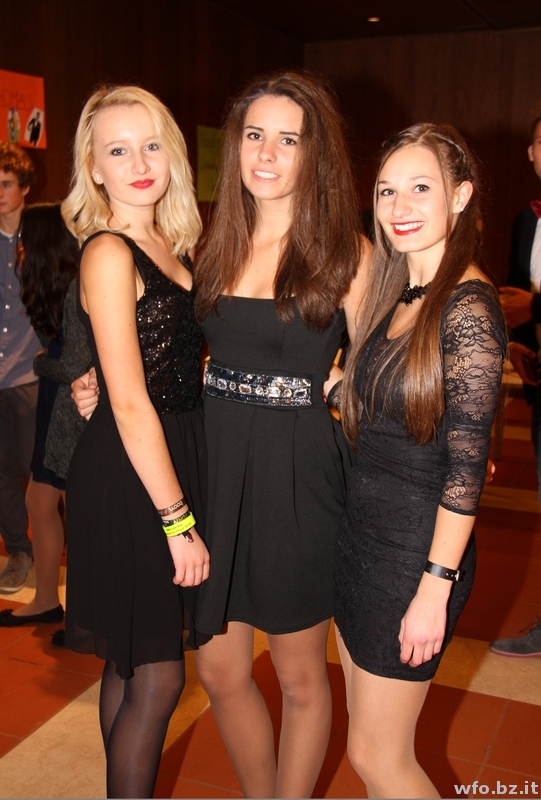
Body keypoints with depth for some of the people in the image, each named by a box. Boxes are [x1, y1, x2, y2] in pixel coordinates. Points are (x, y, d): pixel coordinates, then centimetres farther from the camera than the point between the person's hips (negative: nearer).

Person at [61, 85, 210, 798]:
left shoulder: (168, 244, 10)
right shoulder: (108, 253, -16)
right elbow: (130, 405, -19)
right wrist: (178, 520, -17)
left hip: (174, 463, 8)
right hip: (129, 480, -8)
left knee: (133, 664, 20)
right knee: (157, 676, 3)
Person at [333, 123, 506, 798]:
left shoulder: (468, 306, -18)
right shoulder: (395, 295, 8)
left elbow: (467, 463, -19)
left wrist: (436, 586, -18)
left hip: (416, 545, -8)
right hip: (360, 527, 8)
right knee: (370, 738, 19)